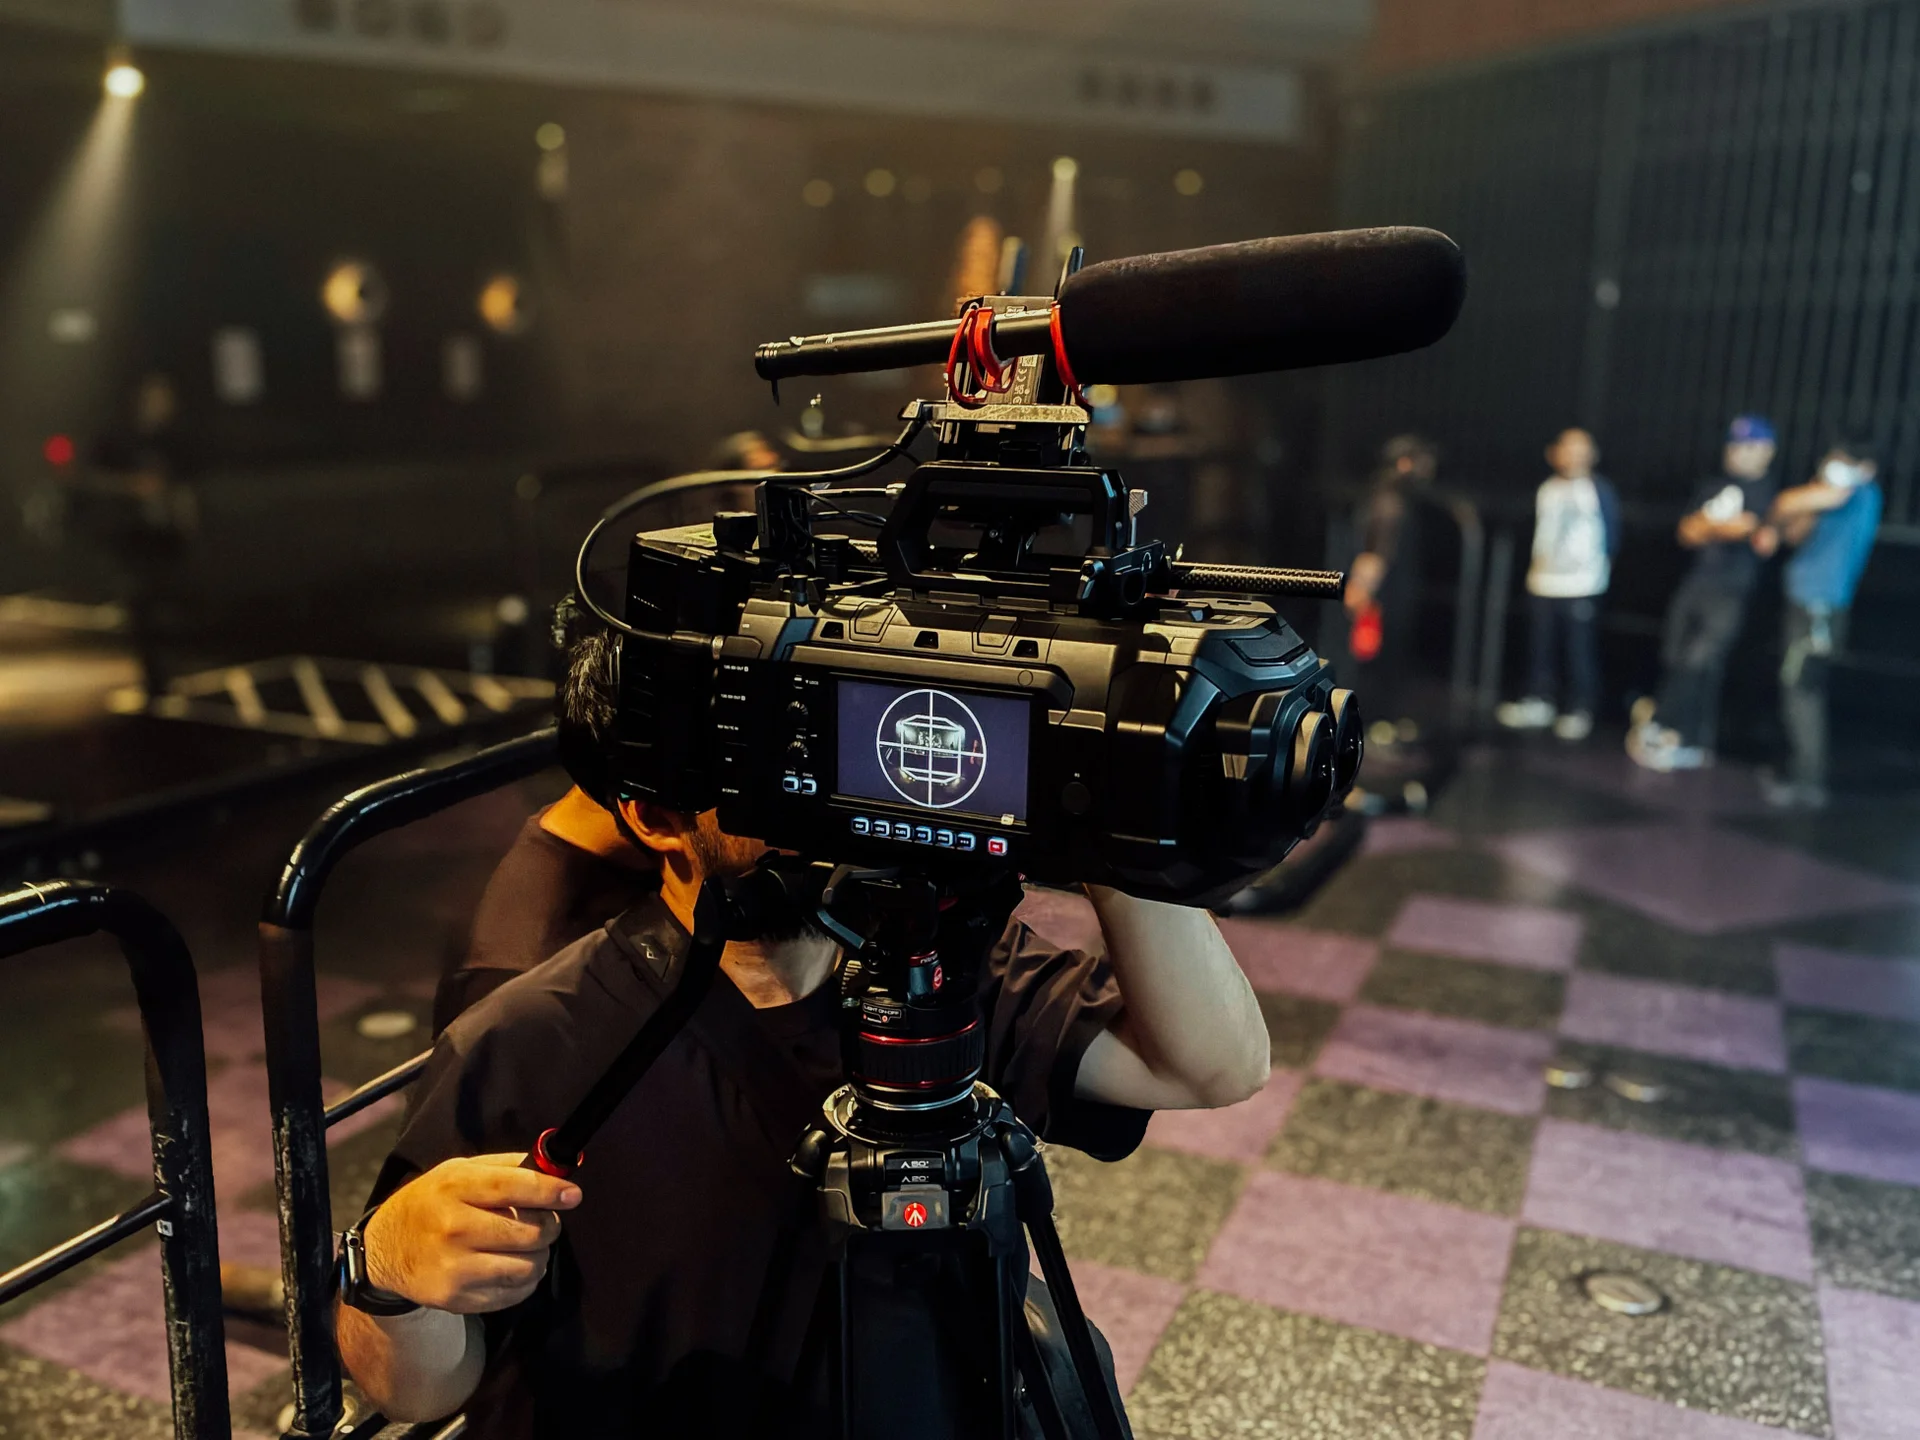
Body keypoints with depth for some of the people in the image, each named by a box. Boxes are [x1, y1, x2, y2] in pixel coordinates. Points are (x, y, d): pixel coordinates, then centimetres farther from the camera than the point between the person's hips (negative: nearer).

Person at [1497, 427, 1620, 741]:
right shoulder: (1547, 489, 11)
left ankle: (1579, 711, 7)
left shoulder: (1600, 491, -4)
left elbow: (1611, 536, -1)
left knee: (1580, 651, -2)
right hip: (1544, 584, 5)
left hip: (1582, 588, -5)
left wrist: (1600, 569, -4)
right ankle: (1539, 702, 24)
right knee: (1543, 648, 13)